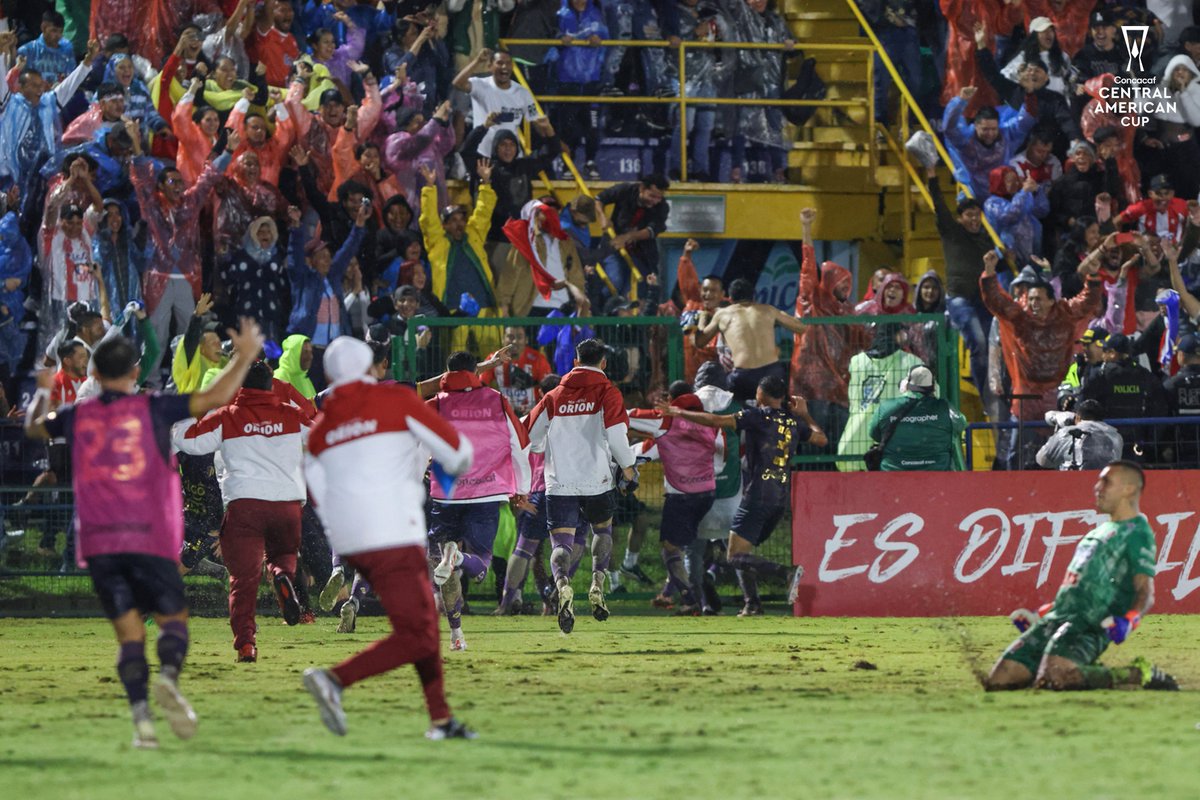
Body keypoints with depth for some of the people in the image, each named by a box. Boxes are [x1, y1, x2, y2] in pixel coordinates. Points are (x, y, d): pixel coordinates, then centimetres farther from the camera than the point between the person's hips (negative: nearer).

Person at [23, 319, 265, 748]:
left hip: (97, 541, 3)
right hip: (149, 537, -3)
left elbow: (34, 427, 30)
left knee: (128, 632, 4)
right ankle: (169, 676, -25)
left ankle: (141, 714, -13)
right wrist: (244, 357, 9)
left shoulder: (77, 416, 9)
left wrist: (42, 392, 49)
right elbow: (214, 398, -5)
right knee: (173, 618, 7)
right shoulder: (152, 409, -1)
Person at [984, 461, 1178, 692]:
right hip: (1056, 618, 8)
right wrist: (1037, 616, 28)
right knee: (997, 681, -3)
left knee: (1055, 679, -35)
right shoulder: (1101, 531, 26)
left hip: (1090, 624, -8)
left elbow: (1146, 592, -10)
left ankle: (1139, 674, -13)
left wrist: (1130, 619, -30)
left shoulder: (1138, 533, -1)